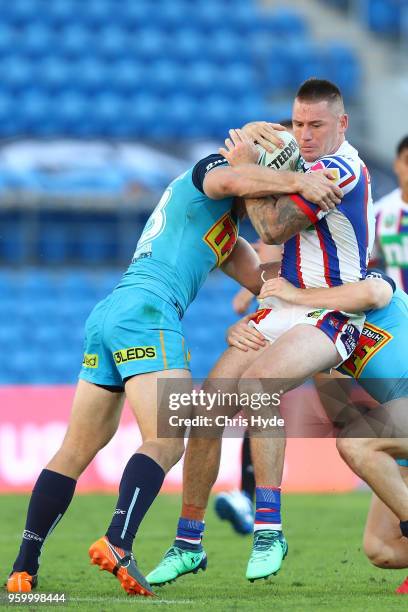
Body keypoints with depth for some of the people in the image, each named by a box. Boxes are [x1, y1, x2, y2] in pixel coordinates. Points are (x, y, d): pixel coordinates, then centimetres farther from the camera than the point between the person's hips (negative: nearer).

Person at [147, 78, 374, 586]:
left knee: (255, 381, -35)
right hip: (282, 310, 9)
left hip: (329, 317, -9)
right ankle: (188, 544, 4)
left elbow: (274, 228, -18)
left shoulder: (340, 168, -14)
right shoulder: (314, 165, 17)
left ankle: (269, 528, -35)